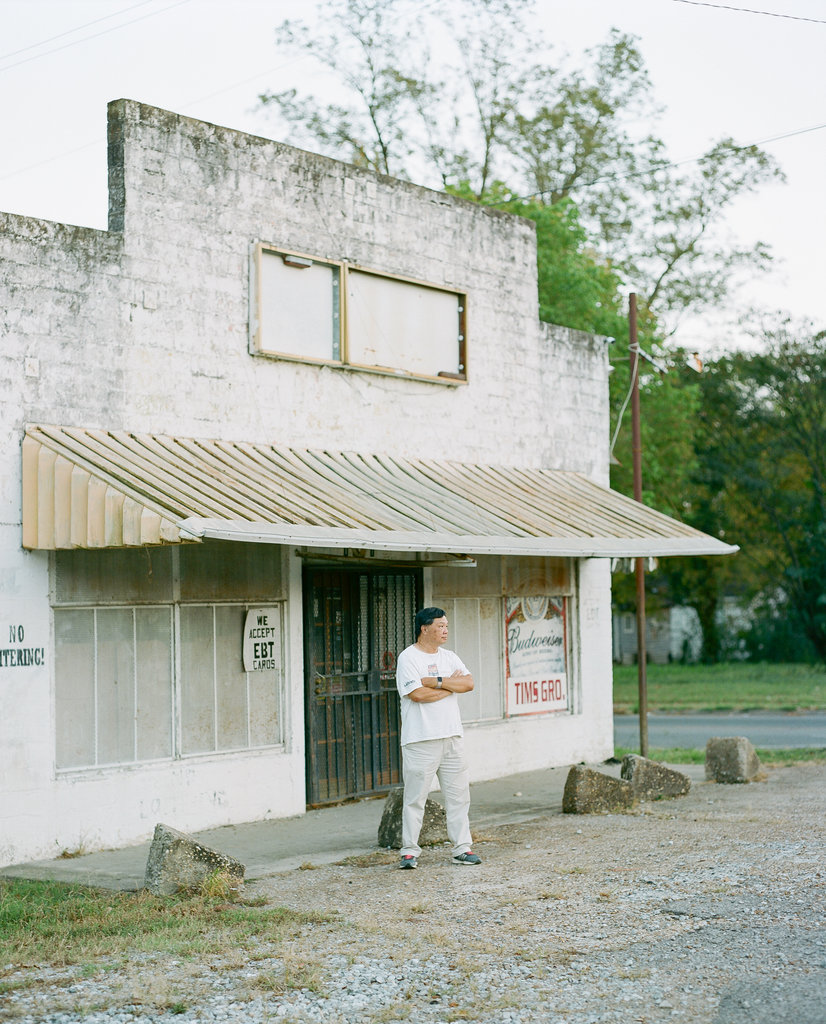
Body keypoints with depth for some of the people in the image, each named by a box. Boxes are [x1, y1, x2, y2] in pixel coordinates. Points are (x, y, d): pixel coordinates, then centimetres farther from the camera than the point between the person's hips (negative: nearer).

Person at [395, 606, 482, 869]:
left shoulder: (449, 657, 15)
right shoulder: (408, 658, -4)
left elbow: (468, 683, 0)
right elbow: (417, 694, -17)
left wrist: (437, 682, -11)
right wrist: (451, 685, -6)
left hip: (451, 737, 6)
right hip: (420, 739, -6)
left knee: (458, 794, 7)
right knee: (415, 797, -3)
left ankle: (462, 848, 13)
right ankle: (409, 851, 5)